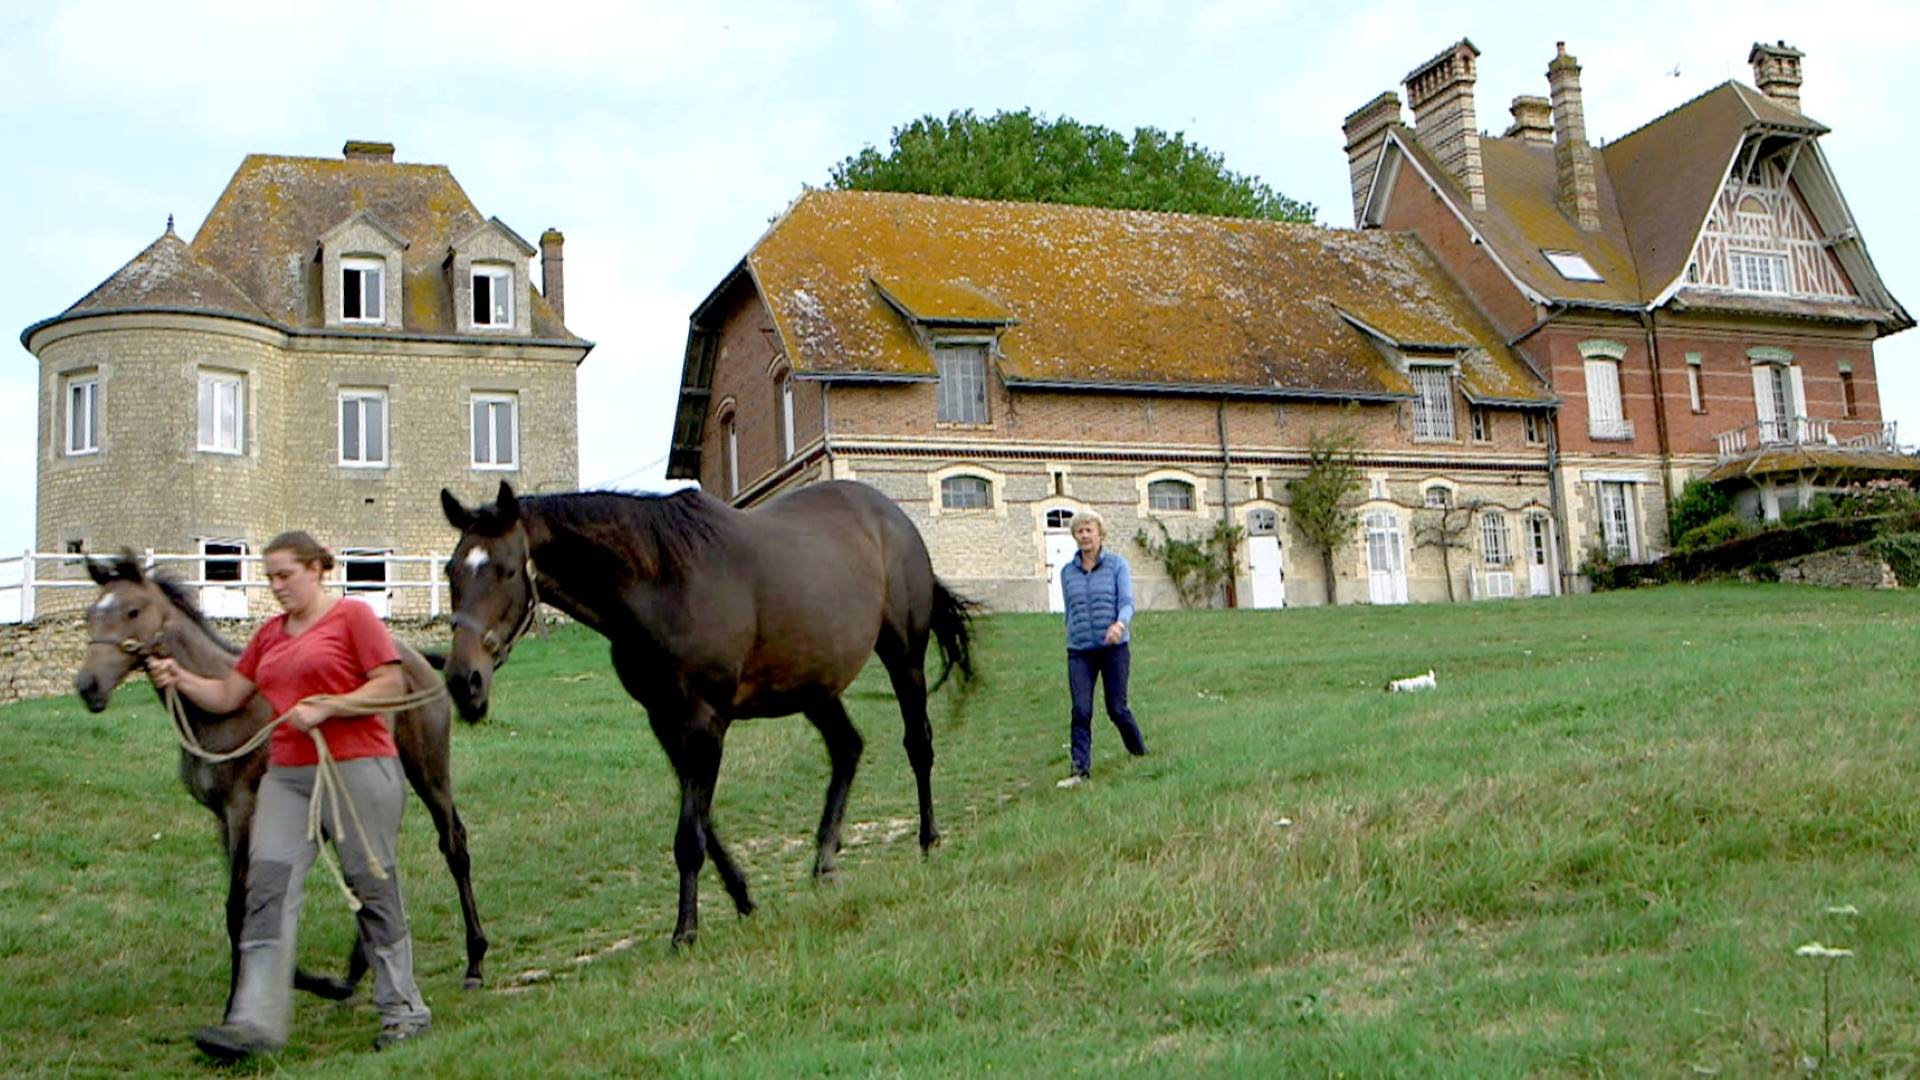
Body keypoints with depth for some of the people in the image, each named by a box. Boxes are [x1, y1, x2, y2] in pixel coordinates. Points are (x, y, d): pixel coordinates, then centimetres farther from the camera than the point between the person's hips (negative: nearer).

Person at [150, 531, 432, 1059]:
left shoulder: (353, 616, -3)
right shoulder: (269, 634, 16)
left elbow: (392, 685, -9)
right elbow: (227, 696, 19)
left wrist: (323, 708, -16)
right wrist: (181, 679, 3)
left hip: (356, 768, -6)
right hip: (286, 774, 6)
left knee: (371, 886, 2)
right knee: (268, 882, -5)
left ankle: (403, 1010, 14)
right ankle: (256, 1020, -5)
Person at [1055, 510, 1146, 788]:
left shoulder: (1117, 563, 0)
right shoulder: (1068, 571, 10)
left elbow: (1127, 603, -9)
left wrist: (1120, 624, -29)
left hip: (1114, 647, -2)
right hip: (1080, 651, 2)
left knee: (1116, 708, 2)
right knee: (1081, 710, -9)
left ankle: (1140, 753, 26)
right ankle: (1080, 769, -8)